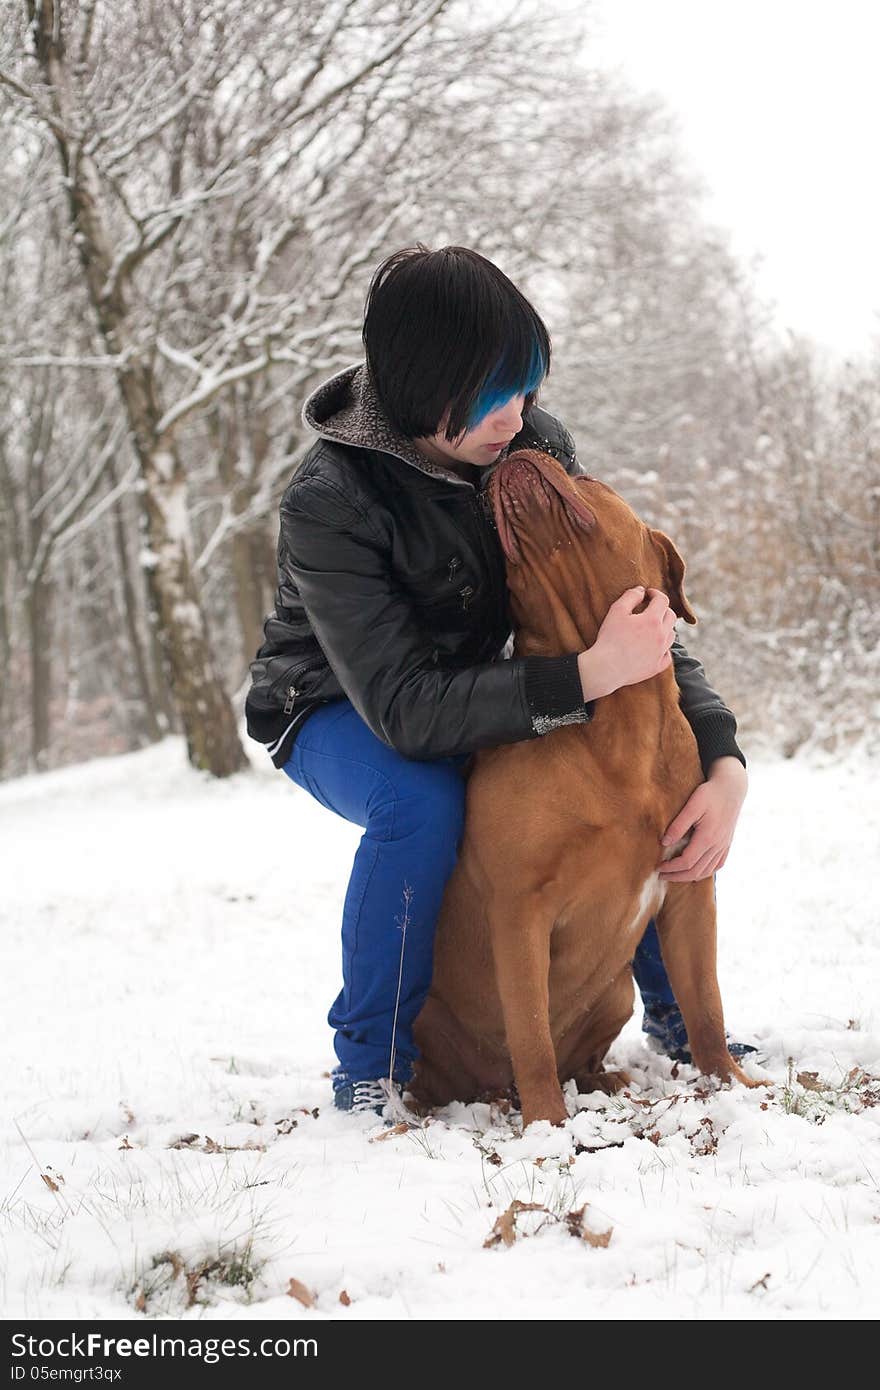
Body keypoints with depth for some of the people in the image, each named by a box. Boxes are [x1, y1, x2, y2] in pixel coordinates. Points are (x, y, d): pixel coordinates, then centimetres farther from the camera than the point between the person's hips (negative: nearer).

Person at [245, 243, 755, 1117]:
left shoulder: (534, 443, -17)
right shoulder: (328, 502, -32)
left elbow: (640, 614, -14)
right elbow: (405, 709, -38)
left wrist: (724, 762, -29)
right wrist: (588, 675, -48)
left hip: (483, 692, 5)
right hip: (343, 710, -5)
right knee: (422, 799, -37)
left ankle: (675, 1012, 7)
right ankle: (368, 1070, -16)